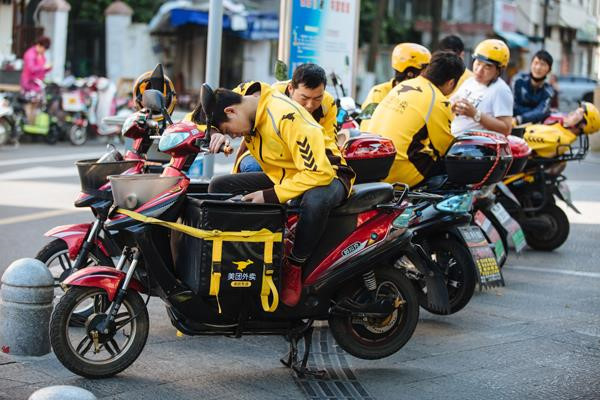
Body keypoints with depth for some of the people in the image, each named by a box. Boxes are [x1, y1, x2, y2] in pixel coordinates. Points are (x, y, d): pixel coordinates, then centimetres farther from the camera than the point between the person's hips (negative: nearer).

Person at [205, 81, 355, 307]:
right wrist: (218, 135, -12)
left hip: (326, 175, -8)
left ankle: (294, 266, -21)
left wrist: (270, 196, -32)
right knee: (219, 187, -4)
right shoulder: (244, 97, -7)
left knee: (315, 200, -44)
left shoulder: (287, 117, -31)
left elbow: (319, 172, -34)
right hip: (282, 176, 8)